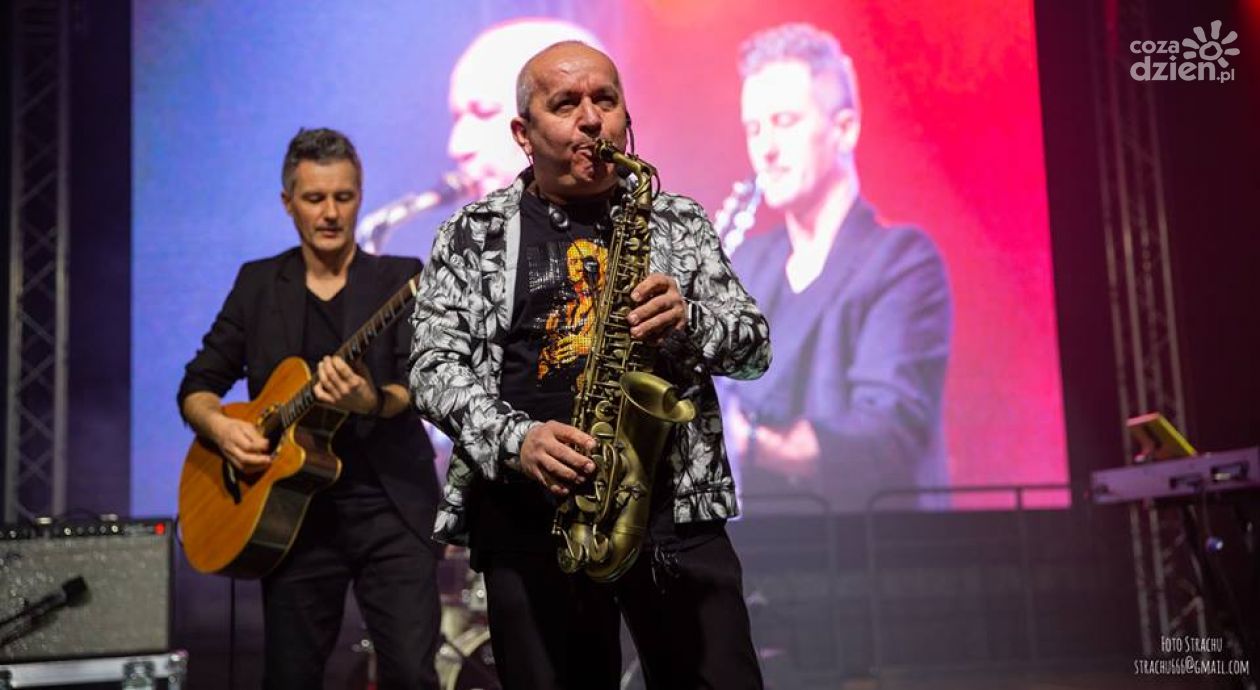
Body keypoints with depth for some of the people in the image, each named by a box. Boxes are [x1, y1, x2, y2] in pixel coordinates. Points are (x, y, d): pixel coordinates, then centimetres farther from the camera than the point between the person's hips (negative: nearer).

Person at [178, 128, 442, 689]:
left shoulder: (402, 279, 3)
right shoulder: (258, 283, 11)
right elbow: (197, 386, 13)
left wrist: (371, 401, -31)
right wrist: (220, 427, -9)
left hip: (391, 505, -2)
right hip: (292, 508, 2)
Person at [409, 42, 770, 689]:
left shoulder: (679, 222, 12)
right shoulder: (473, 235, 7)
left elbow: (756, 344, 11)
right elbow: (435, 364, 0)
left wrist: (688, 321, -11)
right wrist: (514, 440, -16)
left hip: (676, 507, 1)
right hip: (531, 515, -1)